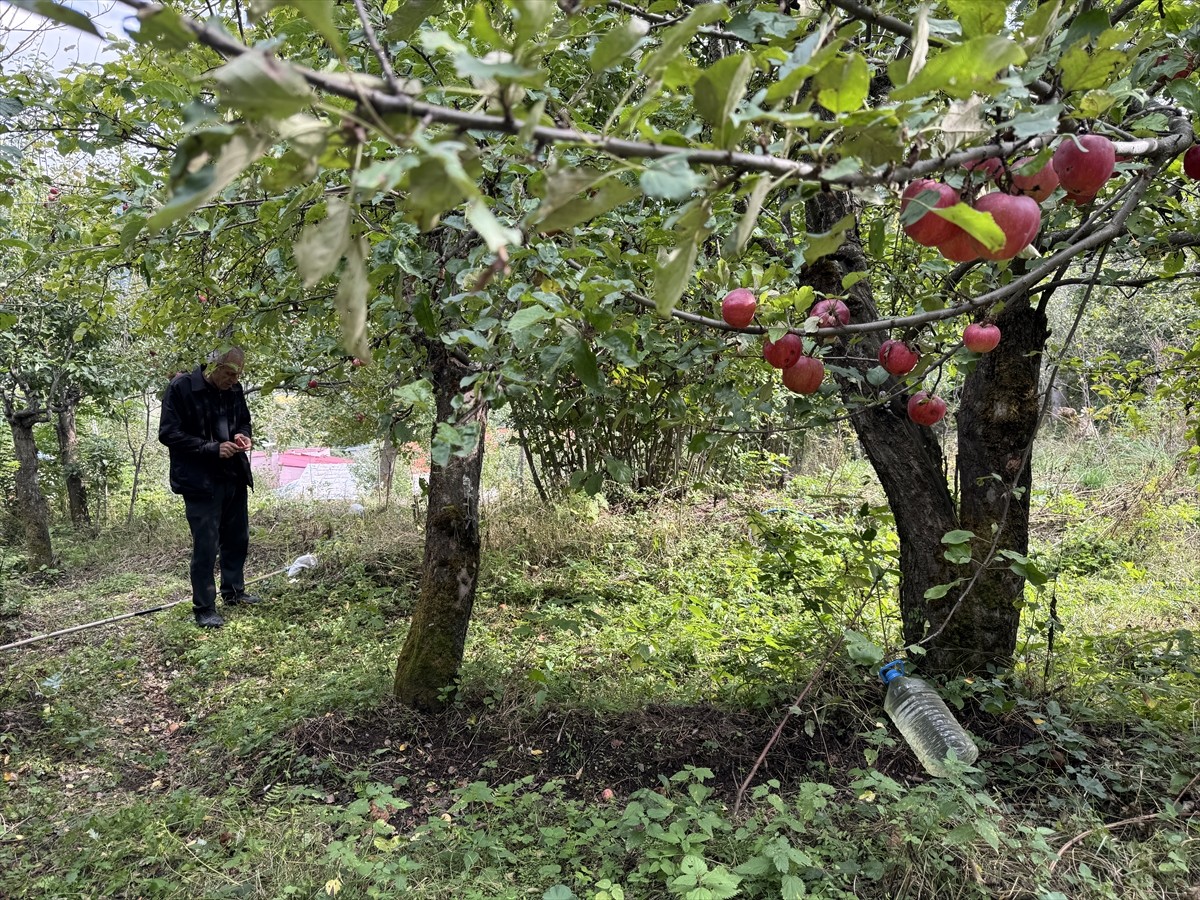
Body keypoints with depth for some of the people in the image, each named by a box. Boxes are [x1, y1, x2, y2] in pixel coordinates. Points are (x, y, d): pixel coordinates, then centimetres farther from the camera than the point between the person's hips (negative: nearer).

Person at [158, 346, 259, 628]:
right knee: (206, 545, -5)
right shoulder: (181, 388, -13)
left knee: (238, 538, 16)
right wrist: (212, 448, -21)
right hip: (200, 481, -6)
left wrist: (243, 435, -4)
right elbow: (168, 433, -14)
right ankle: (204, 609, 7)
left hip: (234, 478, 6)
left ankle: (233, 592, 34)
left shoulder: (234, 390, 5)